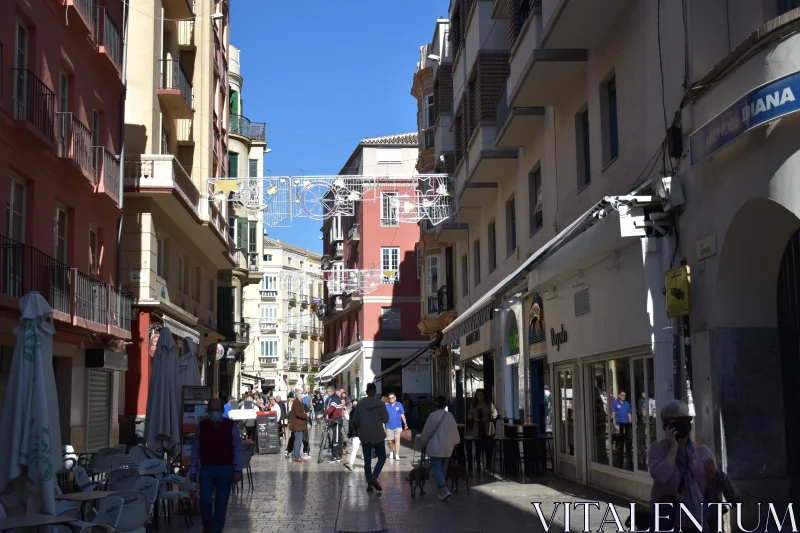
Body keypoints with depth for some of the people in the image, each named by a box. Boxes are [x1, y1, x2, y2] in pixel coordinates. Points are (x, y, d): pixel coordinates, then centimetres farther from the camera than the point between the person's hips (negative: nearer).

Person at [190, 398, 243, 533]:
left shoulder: (231, 426, -3)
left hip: (225, 470, 0)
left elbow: (237, 449, -1)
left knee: (221, 504, 4)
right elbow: (195, 449, 5)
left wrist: (237, 470, -6)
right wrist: (193, 470, 3)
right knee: (205, 499, -10)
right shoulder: (201, 426, 2)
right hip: (206, 469, 1)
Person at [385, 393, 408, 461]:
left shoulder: (399, 405, -1)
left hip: (398, 426, -1)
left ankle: (397, 455, -8)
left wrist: (405, 424, 3)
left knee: (397, 440, -9)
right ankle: (391, 453, 35)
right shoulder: (386, 406, 0)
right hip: (389, 426, 1)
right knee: (390, 441, 9)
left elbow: (402, 414, 4)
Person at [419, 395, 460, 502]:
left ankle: (444, 489, -24)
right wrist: (455, 442, 30)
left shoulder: (432, 416, -12)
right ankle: (442, 490, 22)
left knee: (437, 469, -5)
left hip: (435, 447, -5)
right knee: (443, 468, 16)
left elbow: (426, 432, -5)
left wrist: (423, 443, 13)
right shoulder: (450, 416, 1)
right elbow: (455, 431, 12)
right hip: (447, 447, 5)